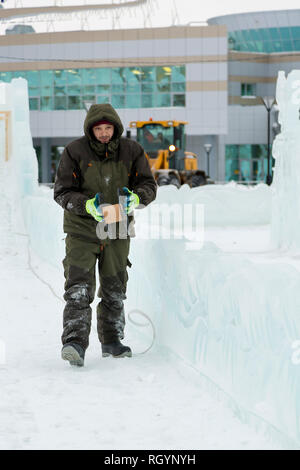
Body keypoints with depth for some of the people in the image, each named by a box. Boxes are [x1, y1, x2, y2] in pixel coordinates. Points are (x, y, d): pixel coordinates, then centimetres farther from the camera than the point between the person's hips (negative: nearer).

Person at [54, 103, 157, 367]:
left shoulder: (131, 151, -2)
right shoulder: (75, 152, -9)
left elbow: (149, 185, 0)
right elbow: (62, 192, -9)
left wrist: (135, 198, -24)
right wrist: (88, 205, -28)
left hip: (117, 229, 3)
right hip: (82, 228, -3)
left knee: (114, 288, 12)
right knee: (79, 287, -15)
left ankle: (111, 340, 27)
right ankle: (74, 343, -19)